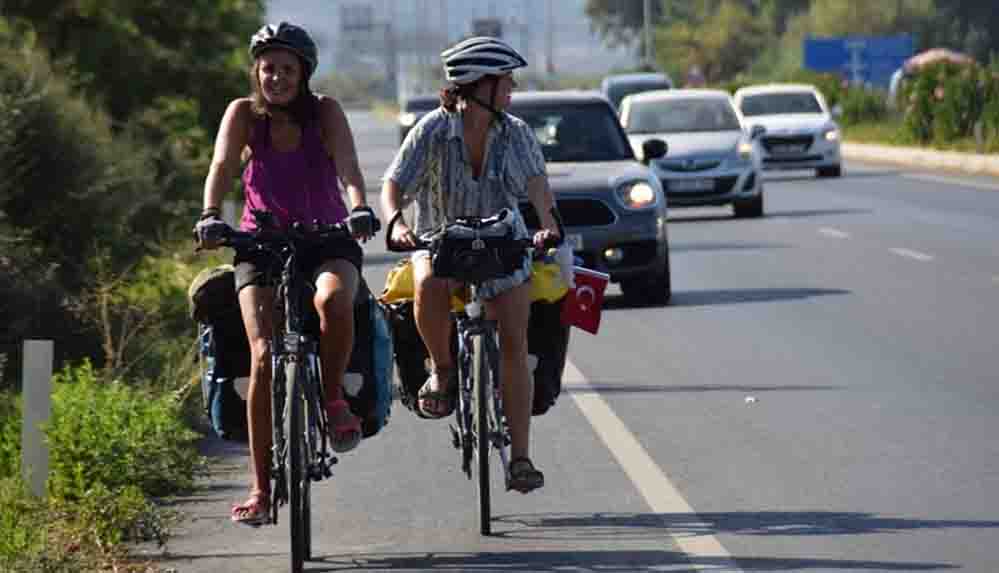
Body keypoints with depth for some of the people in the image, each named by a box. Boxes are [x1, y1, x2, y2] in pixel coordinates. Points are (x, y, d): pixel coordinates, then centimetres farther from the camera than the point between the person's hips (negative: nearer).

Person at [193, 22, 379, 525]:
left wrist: (360, 209, -40)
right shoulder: (243, 114, -4)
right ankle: (261, 488, -11)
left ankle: (333, 396, -8)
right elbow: (221, 167, -18)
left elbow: (348, 166, -20)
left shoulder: (325, 112, -6)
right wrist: (210, 216, -37)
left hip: (326, 240, -1)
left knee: (333, 301, -36)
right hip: (261, 244, 1)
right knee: (264, 355, -16)